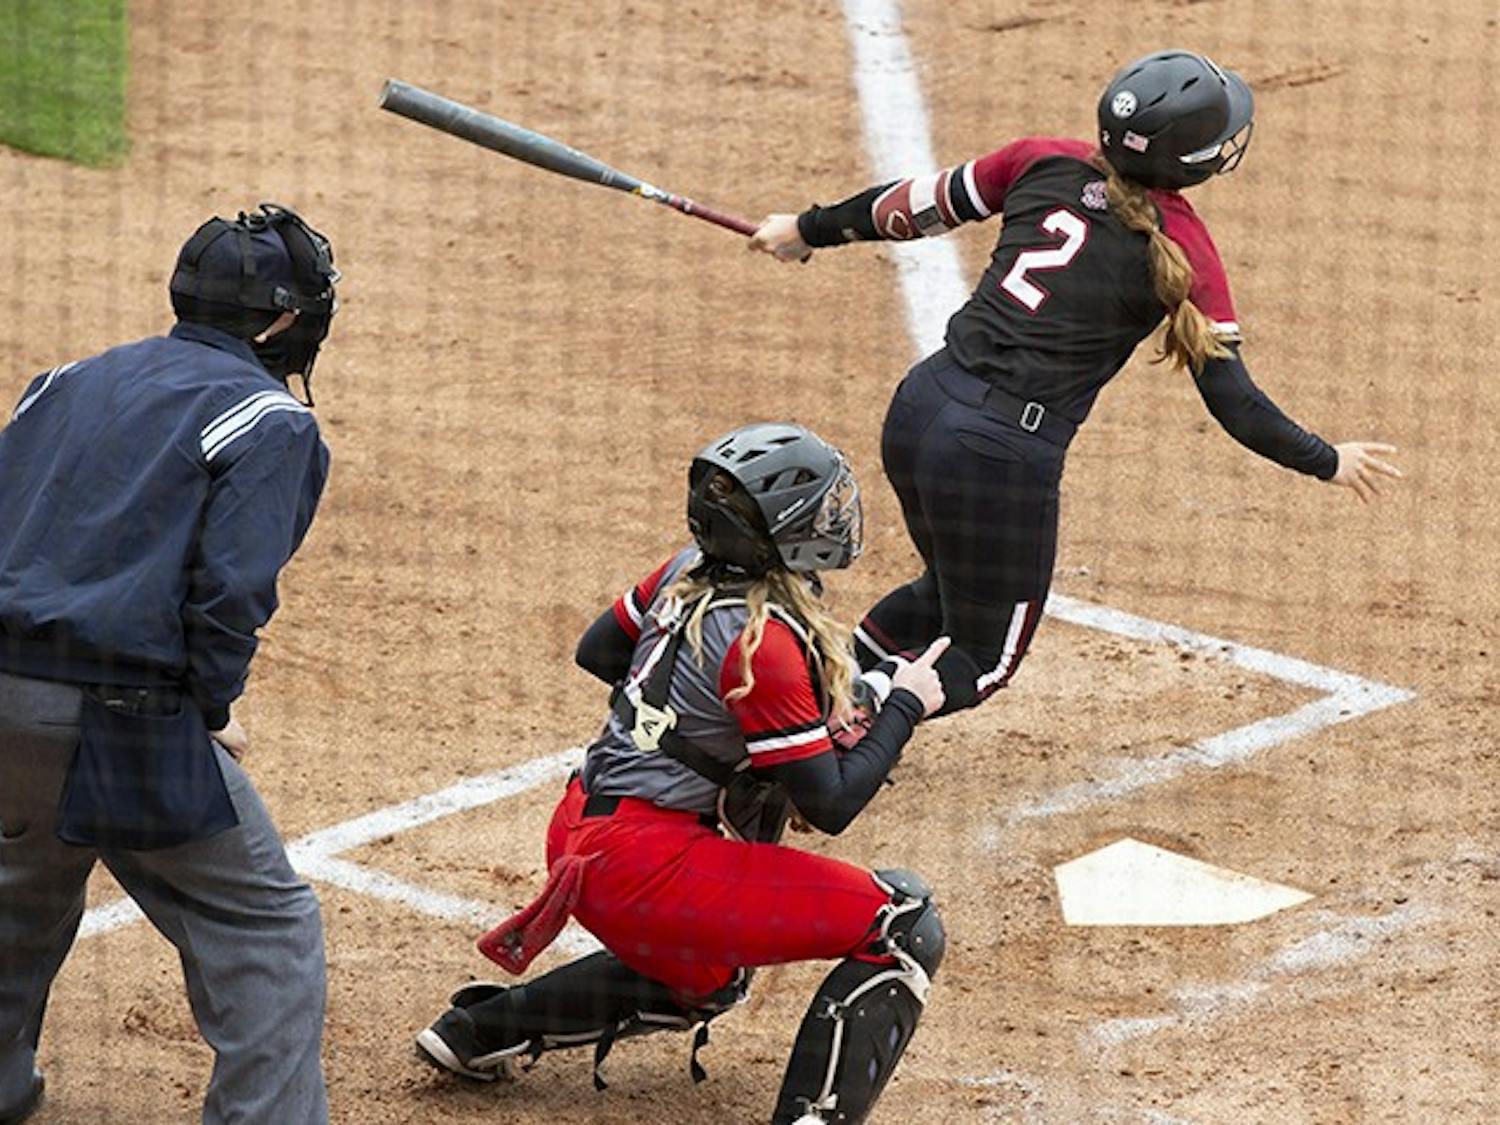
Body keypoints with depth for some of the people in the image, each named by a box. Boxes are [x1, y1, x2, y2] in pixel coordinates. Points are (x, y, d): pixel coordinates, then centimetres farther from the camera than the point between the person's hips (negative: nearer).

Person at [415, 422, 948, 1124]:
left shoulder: (691, 570, 5)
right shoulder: (767, 639, -19)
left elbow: (598, 651, 23)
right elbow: (830, 804, -14)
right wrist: (904, 709, -3)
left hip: (582, 832, 10)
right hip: (647, 868, -10)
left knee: (704, 981, 38)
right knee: (908, 927, -10)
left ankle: (476, 1030, 36)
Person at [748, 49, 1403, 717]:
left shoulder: (1047, 163, 4)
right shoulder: (1183, 249, -8)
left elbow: (919, 206, 14)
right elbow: (1230, 398, -5)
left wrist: (811, 230, 30)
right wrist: (1326, 462, 8)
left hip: (917, 411, 6)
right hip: (1007, 455, -6)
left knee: (947, 591, 33)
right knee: (983, 660, 14)